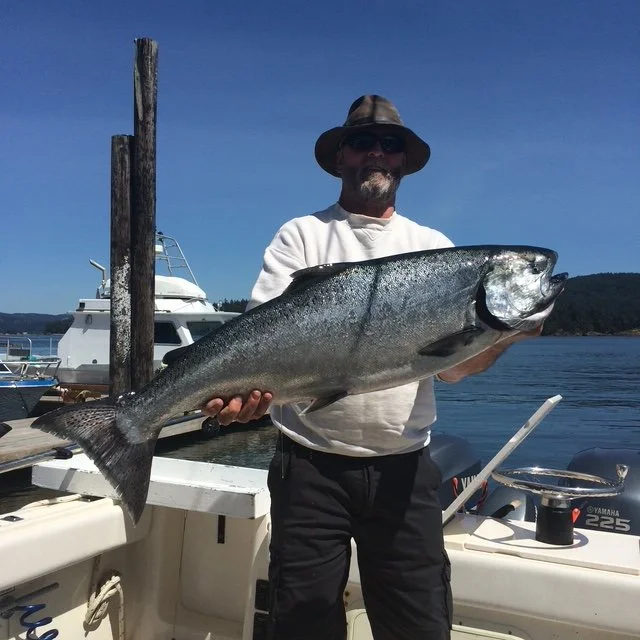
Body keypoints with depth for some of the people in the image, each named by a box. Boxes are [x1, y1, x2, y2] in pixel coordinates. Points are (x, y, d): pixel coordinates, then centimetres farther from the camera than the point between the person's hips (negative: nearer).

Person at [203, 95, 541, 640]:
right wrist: (249, 385, -31)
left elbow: (452, 364, 3)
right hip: (311, 464, -1)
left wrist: (504, 333, -17)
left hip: (404, 469, 2)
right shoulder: (302, 235, 3)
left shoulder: (433, 245, 9)